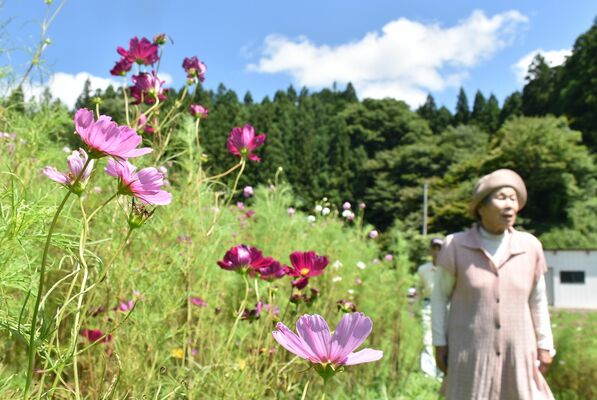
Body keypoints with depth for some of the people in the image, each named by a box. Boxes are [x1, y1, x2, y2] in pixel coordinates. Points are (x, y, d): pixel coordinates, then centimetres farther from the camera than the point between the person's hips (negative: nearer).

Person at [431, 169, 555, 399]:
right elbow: (440, 295, -2)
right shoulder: (456, 246, -10)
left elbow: (537, 299, 7)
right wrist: (440, 344, -4)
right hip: (469, 353, -2)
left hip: (515, 354, 3)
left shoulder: (529, 246, -3)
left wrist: (545, 346, 8)